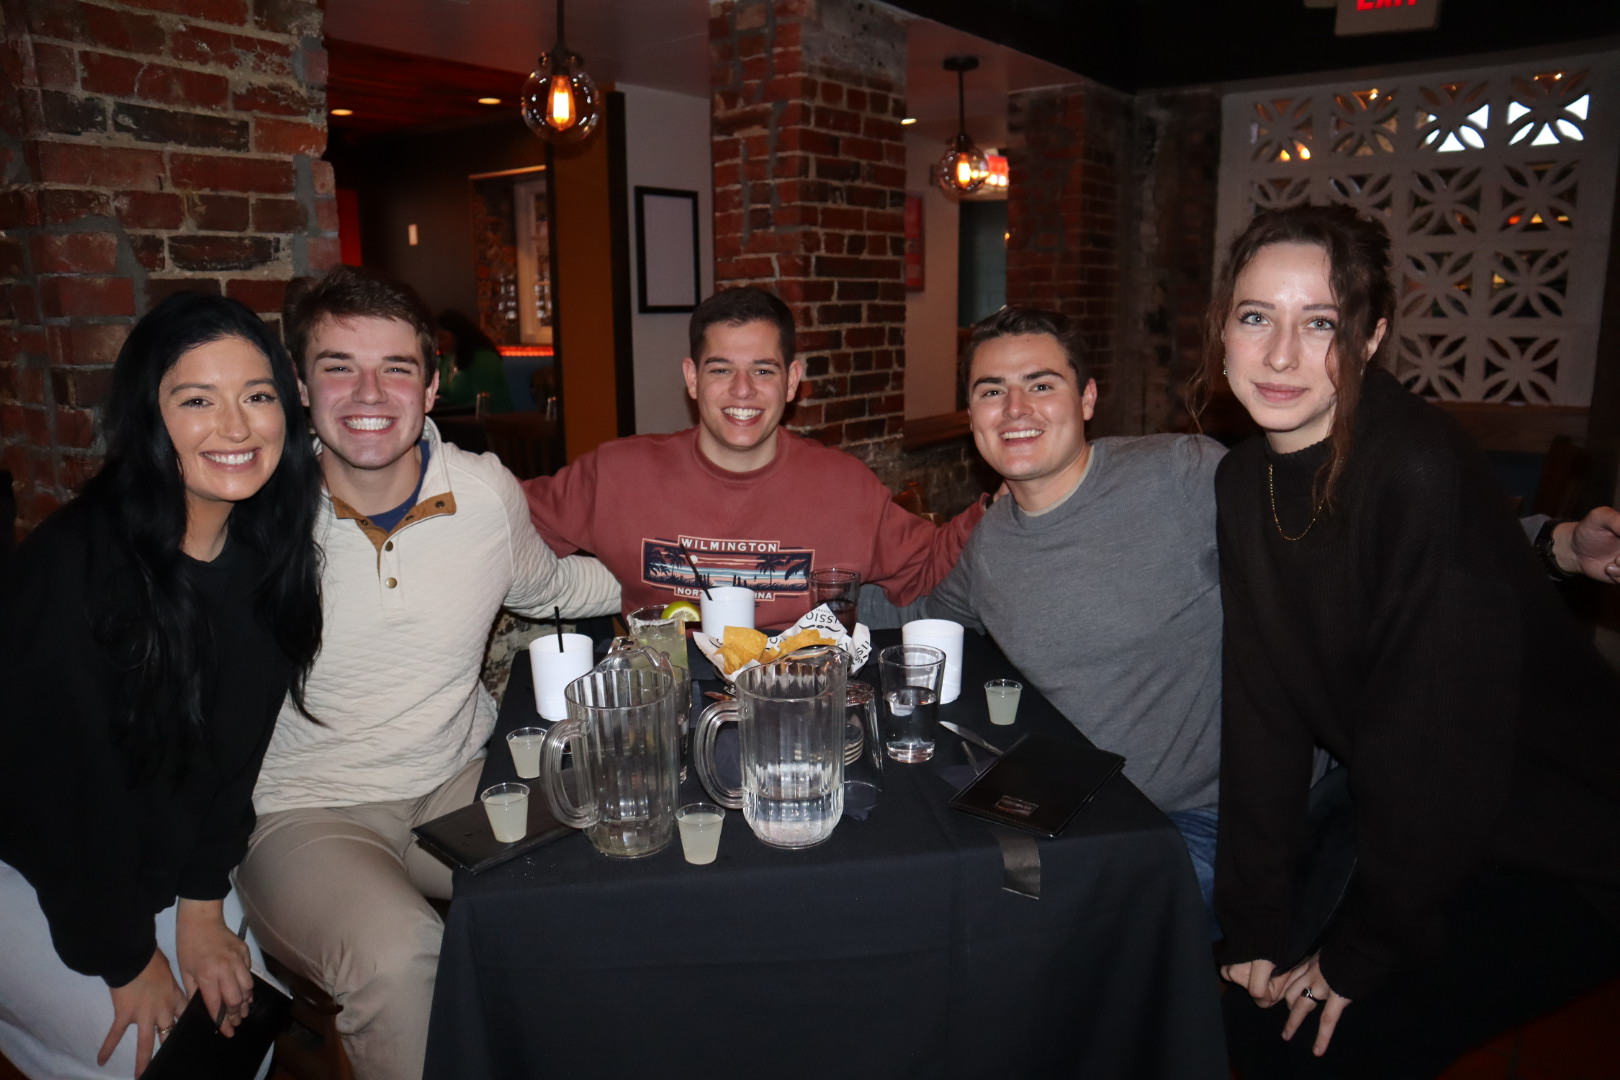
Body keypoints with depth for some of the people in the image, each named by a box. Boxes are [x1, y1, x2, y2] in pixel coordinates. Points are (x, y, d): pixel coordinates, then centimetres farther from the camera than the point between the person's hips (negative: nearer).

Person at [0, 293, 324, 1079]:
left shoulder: (270, 552, -10)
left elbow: (237, 741, -4)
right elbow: (66, 785, -22)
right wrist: (126, 960, -12)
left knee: (245, 1004, 2)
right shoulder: (72, 565, -28)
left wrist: (201, 905, -5)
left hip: (159, 859, 5)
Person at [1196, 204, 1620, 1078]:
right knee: (1253, 1006, 5)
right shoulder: (1242, 482, -4)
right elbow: (1262, 705, -5)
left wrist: (1359, 953, -15)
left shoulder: (1420, 468, -26)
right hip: (1412, 826, 6)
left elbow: (1432, 736, -25)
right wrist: (1259, 916, -8)